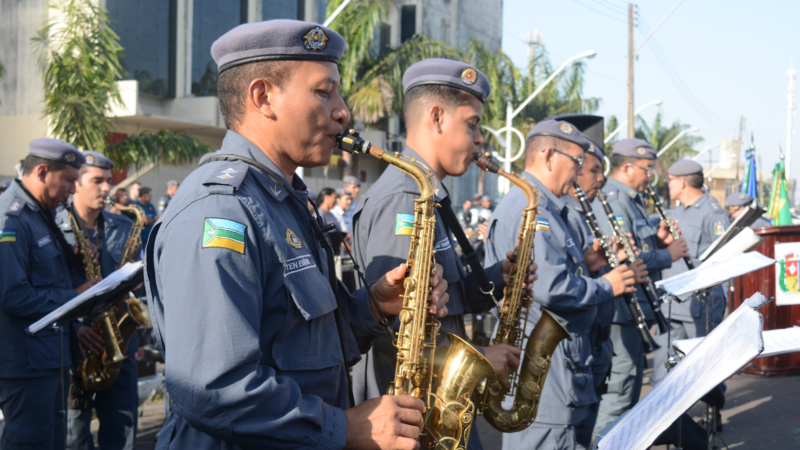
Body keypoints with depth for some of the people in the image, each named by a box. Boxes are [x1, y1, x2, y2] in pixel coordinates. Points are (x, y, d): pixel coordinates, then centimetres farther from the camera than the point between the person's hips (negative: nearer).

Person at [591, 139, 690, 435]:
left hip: (635, 308, 11)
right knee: (619, 390, -6)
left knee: (631, 385, 19)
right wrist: (668, 255, -14)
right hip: (623, 310, -11)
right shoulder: (612, 201, -17)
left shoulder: (631, 200, 17)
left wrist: (657, 240, 5)